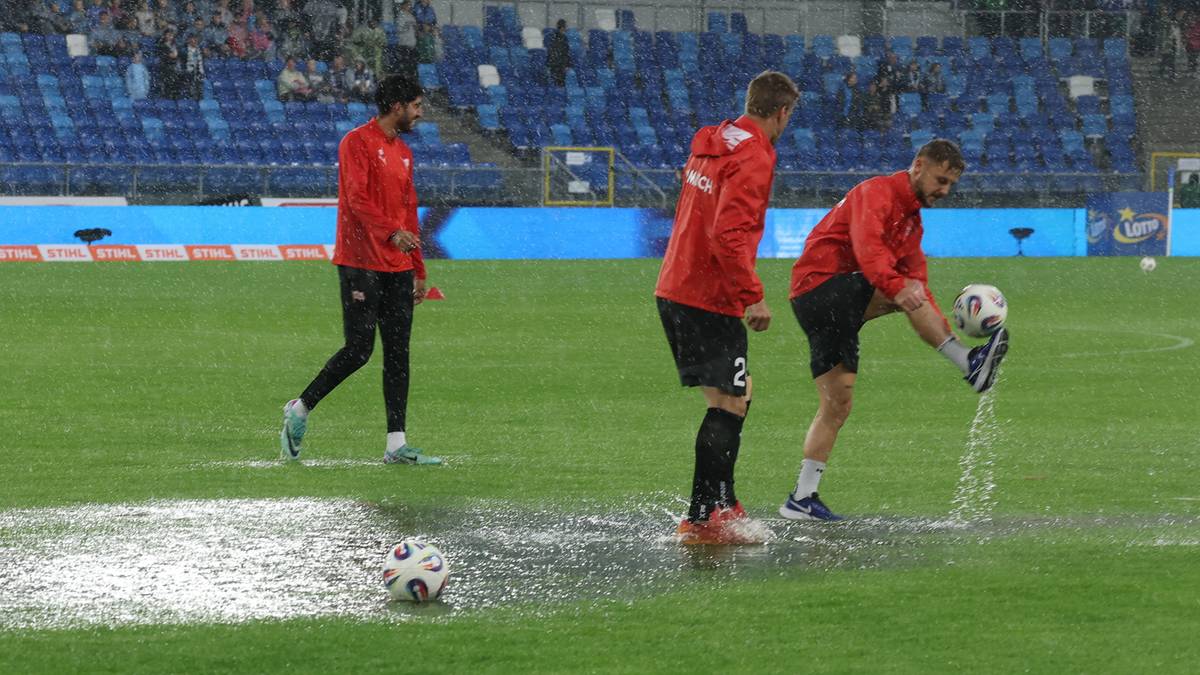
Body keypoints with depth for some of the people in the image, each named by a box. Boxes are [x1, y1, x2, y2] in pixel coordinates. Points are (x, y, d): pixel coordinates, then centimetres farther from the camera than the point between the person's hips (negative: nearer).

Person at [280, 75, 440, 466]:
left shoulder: (403, 153, 19)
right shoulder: (358, 143, -6)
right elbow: (357, 198, -19)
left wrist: (418, 271, 20)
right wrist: (391, 231, -33)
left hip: (397, 267, 8)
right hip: (360, 264, -8)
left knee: (398, 353, 2)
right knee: (359, 349, -10)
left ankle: (397, 444, 1)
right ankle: (300, 409, 9)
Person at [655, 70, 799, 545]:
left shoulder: (711, 145, 14)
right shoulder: (752, 158, -15)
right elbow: (729, 234, -25)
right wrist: (753, 295, -22)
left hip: (675, 290, 10)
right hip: (710, 300, -10)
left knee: (736, 395, 19)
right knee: (727, 405, -7)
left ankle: (722, 506, 23)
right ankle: (702, 520, -10)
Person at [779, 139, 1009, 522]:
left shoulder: (912, 220, 23)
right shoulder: (877, 193, -8)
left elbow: (917, 280, 16)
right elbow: (866, 245, -28)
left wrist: (943, 327, 0)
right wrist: (896, 285, -44)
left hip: (838, 310, 10)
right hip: (821, 286, -10)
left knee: (837, 405, 6)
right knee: (908, 292, -26)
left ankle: (802, 499, 6)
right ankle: (971, 367, -27)